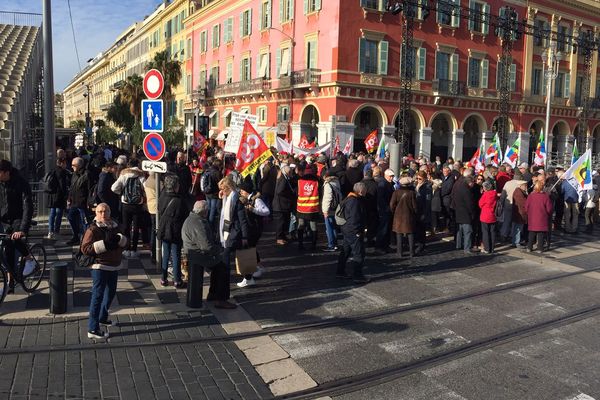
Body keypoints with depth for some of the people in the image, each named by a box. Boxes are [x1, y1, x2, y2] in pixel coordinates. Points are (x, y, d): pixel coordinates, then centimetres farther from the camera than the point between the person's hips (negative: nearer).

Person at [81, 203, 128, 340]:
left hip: (114, 266, 8)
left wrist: (119, 238, -12)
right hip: (100, 267, -8)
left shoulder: (114, 226, 11)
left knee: (111, 292, 21)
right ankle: (93, 329, -3)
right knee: (98, 295, -7)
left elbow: (125, 242, 10)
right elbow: (85, 248, -18)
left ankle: (102, 317, 41)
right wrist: (105, 243, -25)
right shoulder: (93, 229, -10)